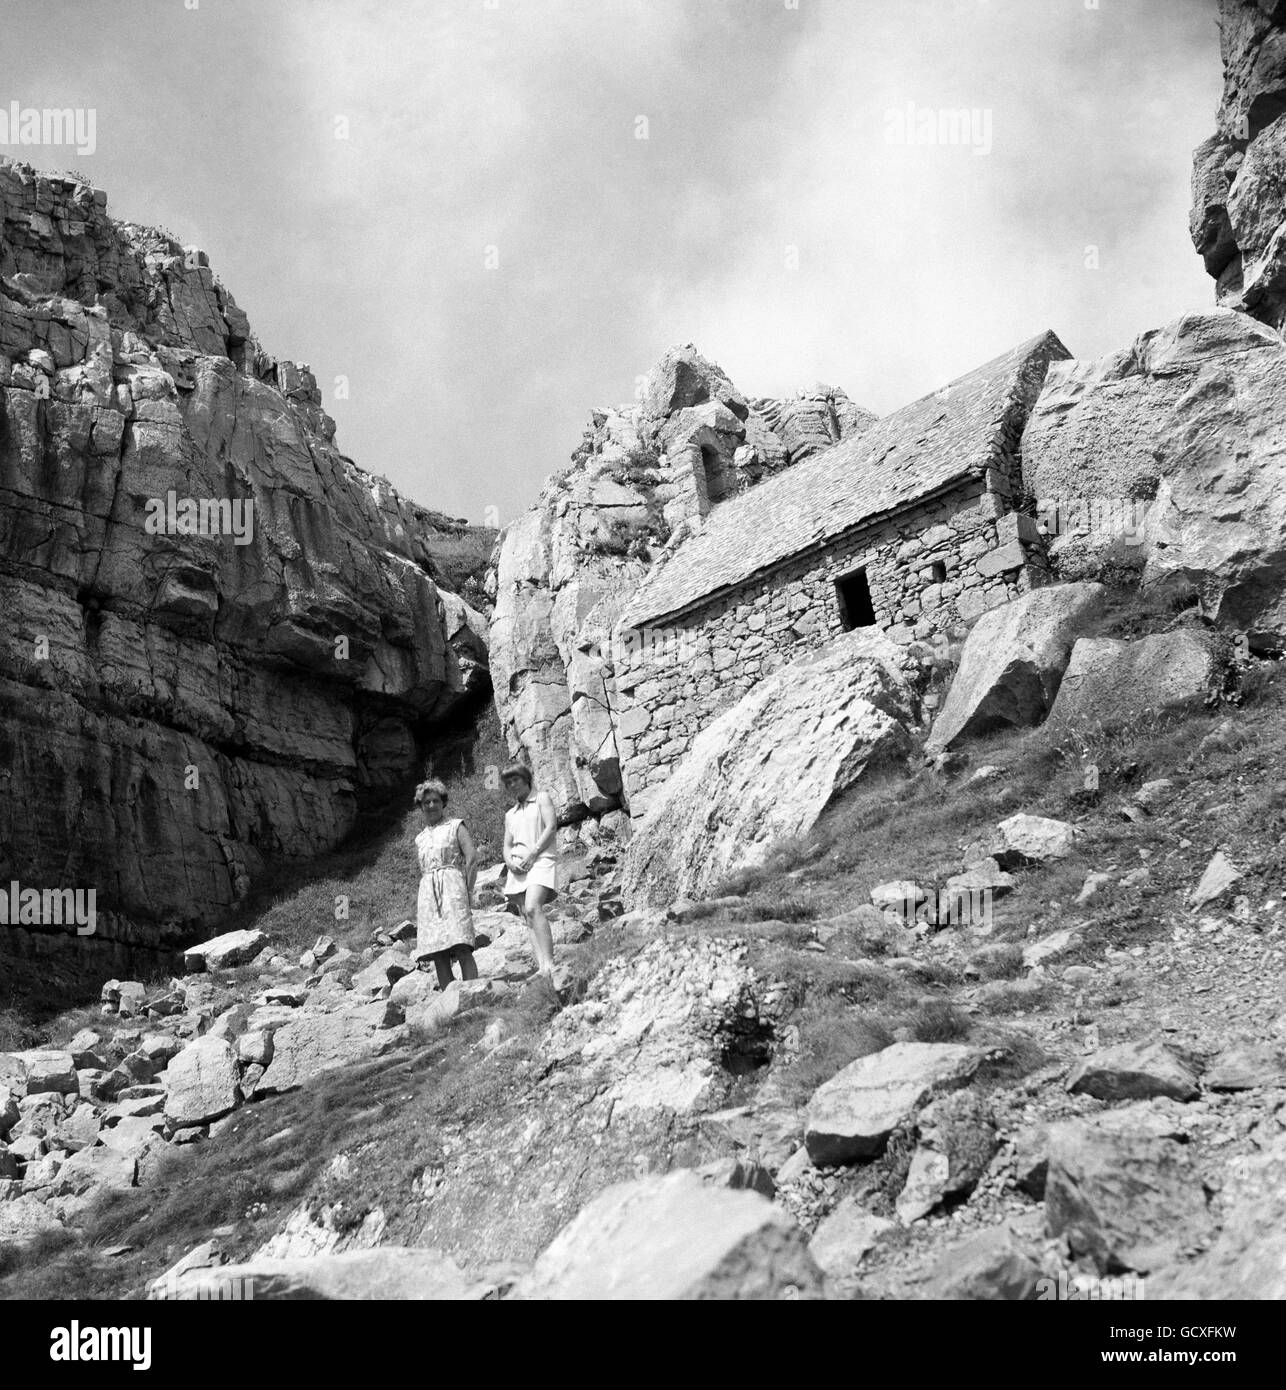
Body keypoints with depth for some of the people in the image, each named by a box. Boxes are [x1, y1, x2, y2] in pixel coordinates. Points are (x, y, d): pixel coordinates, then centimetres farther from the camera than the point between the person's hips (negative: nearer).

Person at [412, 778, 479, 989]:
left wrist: (468, 891, -10)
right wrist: (418, 908, 16)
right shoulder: (420, 839, 24)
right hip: (427, 893, 5)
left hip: (451, 886, -5)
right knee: (438, 954, -5)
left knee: (461, 947, -19)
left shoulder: (455, 827, 10)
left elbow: (472, 857, -2)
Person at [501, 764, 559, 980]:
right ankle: (541, 967, -17)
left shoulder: (541, 798, 13)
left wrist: (533, 853, -12)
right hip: (517, 868, 6)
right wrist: (509, 861, -2)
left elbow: (551, 827, -1)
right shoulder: (510, 814, 27)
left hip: (540, 860, -6)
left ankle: (548, 964, -37)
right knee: (528, 919, -8)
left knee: (533, 908, -28)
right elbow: (507, 846, 21)